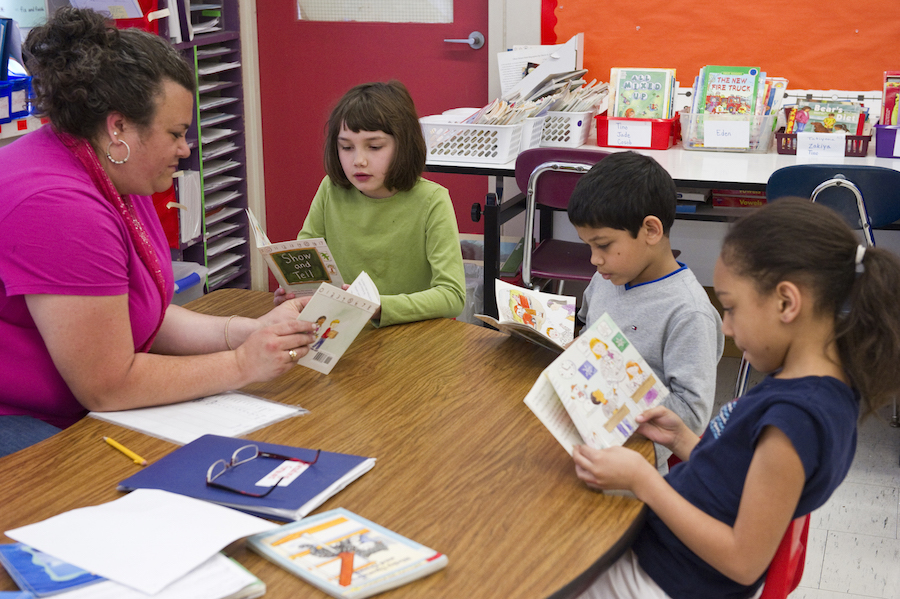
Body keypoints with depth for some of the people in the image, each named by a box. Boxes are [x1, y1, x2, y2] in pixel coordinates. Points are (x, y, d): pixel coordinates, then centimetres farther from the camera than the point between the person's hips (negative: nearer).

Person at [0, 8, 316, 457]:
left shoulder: (118, 178, 4)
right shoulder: (57, 204, -27)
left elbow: (148, 317, 5)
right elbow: (108, 387, -23)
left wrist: (249, 330, -8)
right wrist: (242, 364, -17)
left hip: (78, 414, 9)